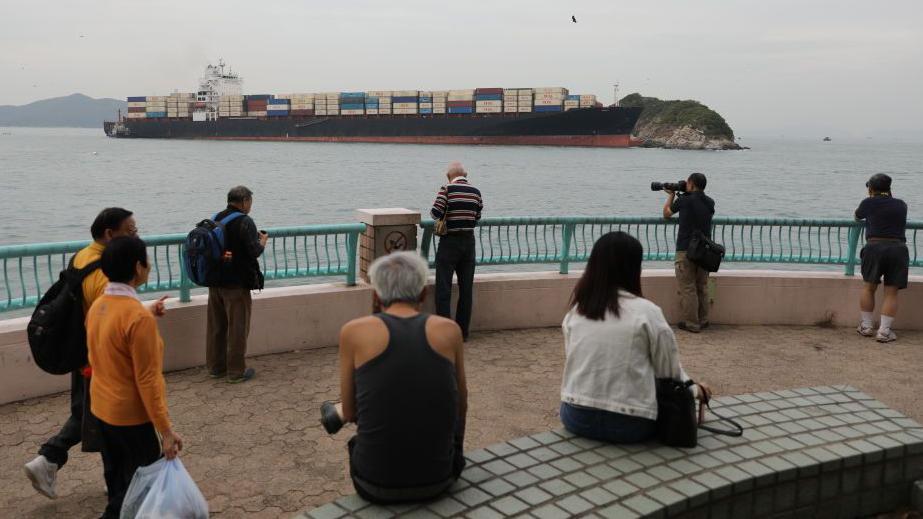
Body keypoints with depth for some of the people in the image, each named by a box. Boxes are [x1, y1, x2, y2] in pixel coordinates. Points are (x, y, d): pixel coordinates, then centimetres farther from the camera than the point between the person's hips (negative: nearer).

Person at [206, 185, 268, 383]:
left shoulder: (216, 219, 7)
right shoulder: (245, 222, -15)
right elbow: (254, 252, -19)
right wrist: (263, 240, 1)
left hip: (214, 282, 7)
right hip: (236, 284, -7)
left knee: (215, 326, 16)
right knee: (238, 328, 4)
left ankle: (215, 367, 27)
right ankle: (236, 371, 11)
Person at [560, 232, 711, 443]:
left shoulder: (575, 311, 2)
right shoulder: (646, 311, -9)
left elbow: (573, 363, 7)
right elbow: (670, 371, -2)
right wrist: (694, 389, 19)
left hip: (577, 417, 3)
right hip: (629, 424, -2)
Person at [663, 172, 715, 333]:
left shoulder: (684, 200, -9)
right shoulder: (710, 203, 6)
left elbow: (666, 214, 9)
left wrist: (671, 196, 23)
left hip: (686, 250, -5)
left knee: (688, 288, 0)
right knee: (702, 287, 16)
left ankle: (691, 323, 2)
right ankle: (703, 320, 23)